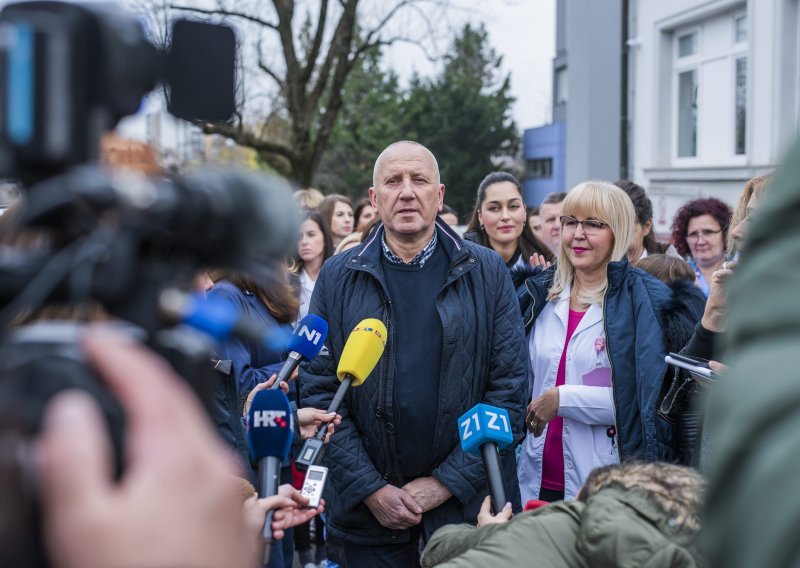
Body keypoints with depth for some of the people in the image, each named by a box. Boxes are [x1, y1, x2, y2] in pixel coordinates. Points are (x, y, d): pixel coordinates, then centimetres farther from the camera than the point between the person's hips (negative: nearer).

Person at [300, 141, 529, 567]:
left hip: (469, 504, 0)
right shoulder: (337, 277, 2)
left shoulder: (487, 273, 1)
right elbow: (319, 390, -1)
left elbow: (509, 388, -3)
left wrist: (448, 482, -9)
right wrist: (370, 489, -9)